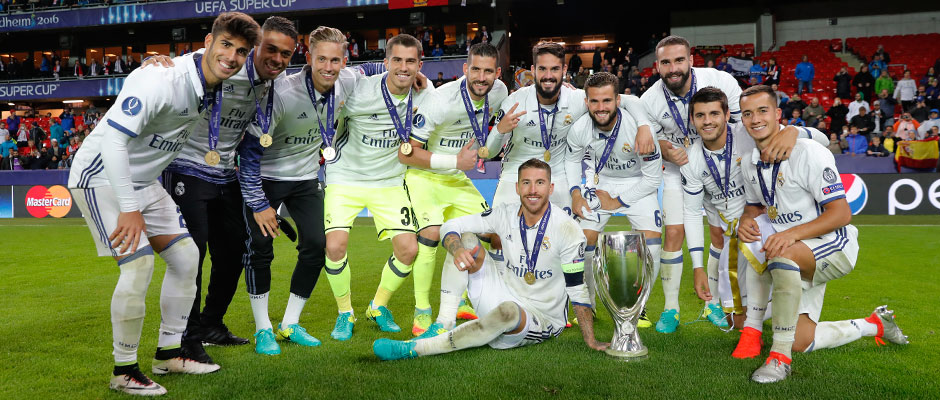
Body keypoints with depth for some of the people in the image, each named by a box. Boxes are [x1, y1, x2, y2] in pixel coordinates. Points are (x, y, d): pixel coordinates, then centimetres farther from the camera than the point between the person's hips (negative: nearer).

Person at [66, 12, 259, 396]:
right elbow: (113, 138, -31)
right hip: (102, 176, -9)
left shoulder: (212, 88, -1)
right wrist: (129, 209, -30)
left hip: (143, 182, 9)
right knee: (139, 264, -18)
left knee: (186, 255, 6)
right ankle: (124, 370, -1)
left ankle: (168, 353, 20)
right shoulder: (162, 80, -28)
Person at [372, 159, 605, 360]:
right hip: (502, 294, 5)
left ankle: (414, 348, -36)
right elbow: (451, 226, -3)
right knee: (466, 238, -9)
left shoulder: (567, 230, -17)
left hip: (540, 320, -5)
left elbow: (577, 289, -14)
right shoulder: (506, 214, -5)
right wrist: (458, 251, -26)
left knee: (507, 311, -41)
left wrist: (591, 342, -17)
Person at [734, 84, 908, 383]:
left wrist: (792, 234, -35)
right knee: (801, 342, -5)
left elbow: (841, 213, -21)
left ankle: (780, 356, -29)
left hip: (835, 246, -7)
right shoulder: (750, 164, 2)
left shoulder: (808, 153, -18)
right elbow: (754, 208, 15)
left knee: (781, 255, -39)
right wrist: (747, 221, -11)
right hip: (800, 258, 7)